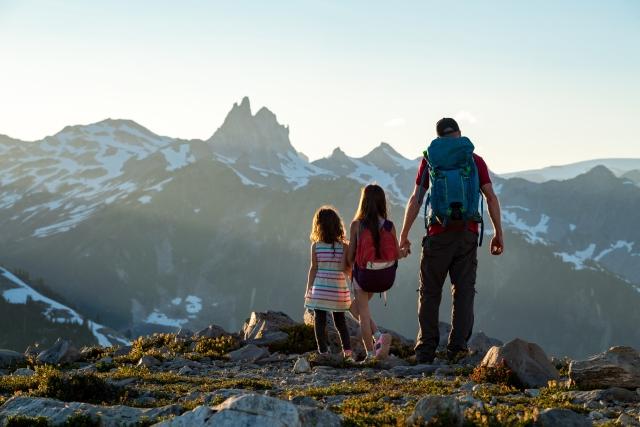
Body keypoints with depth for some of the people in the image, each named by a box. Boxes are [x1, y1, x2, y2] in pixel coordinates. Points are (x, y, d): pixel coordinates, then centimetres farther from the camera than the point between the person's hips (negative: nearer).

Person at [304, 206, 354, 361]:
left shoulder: (316, 246, -6)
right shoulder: (343, 246, -6)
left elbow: (313, 268, -3)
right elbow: (345, 268, -8)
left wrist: (308, 289, 4)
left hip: (319, 290, -1)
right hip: (338, 290, 1)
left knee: (319, 321, 5)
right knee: (340, 321, 14)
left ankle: (323, 352, 1)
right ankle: (347, 350, 7)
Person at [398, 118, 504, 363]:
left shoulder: (430, 160, 5)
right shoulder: (475, 160, 8)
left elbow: (415, 200, 1)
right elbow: (491, 198, 2)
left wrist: (404, 236, 4)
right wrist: (498, 233, 7)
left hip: (439, 234, -1)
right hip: (468, 234, 1)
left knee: (430, 292, 6)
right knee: (464, 291, 5)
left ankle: (426, 350, 4)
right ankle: (458, 347, -3)